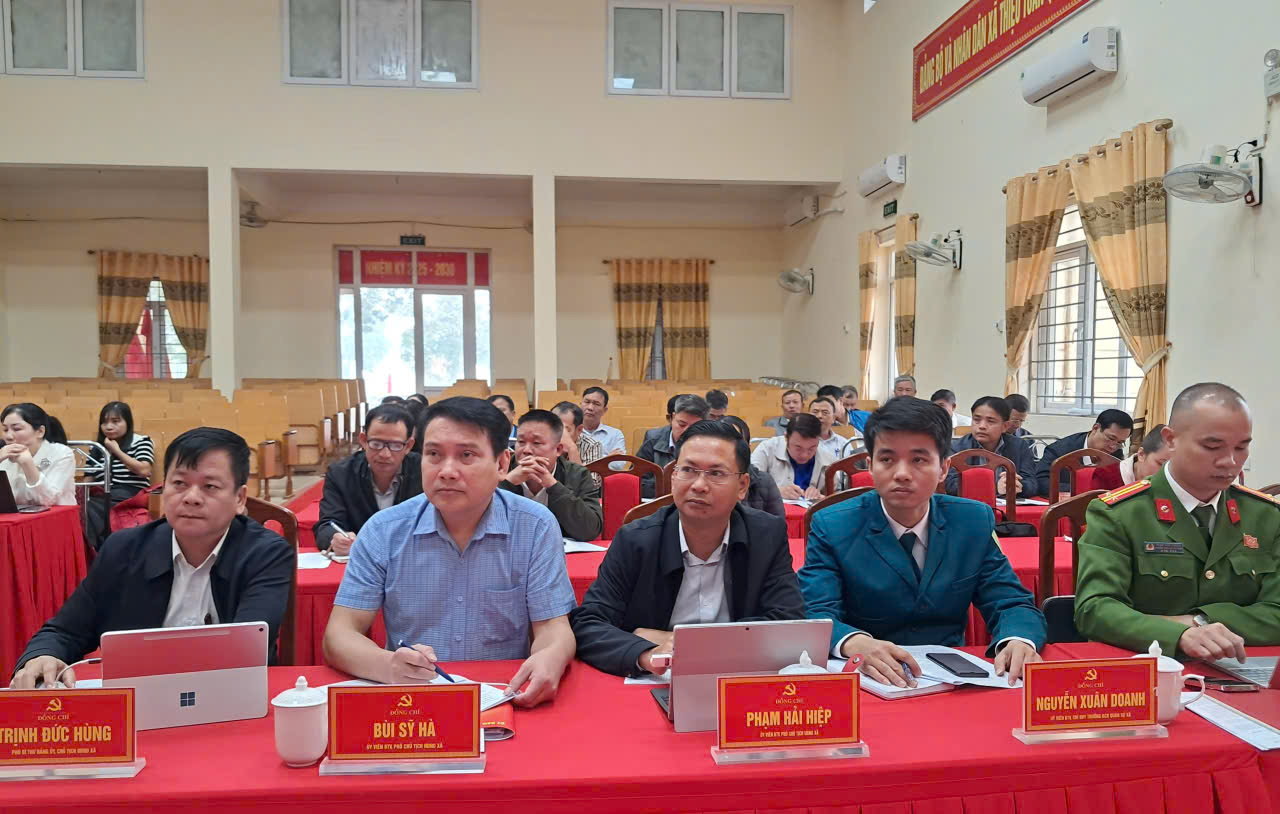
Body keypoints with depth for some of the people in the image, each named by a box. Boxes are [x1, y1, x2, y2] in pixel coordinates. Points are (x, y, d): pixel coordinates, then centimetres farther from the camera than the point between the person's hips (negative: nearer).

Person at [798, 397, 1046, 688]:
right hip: (866, 679, -3)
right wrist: (857, 644, -37)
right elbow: (817, 616, -14)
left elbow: (1012, 604, 1)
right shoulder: (831, 528, -6)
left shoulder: (975, 522, 3)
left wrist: (1018, 641, -23)